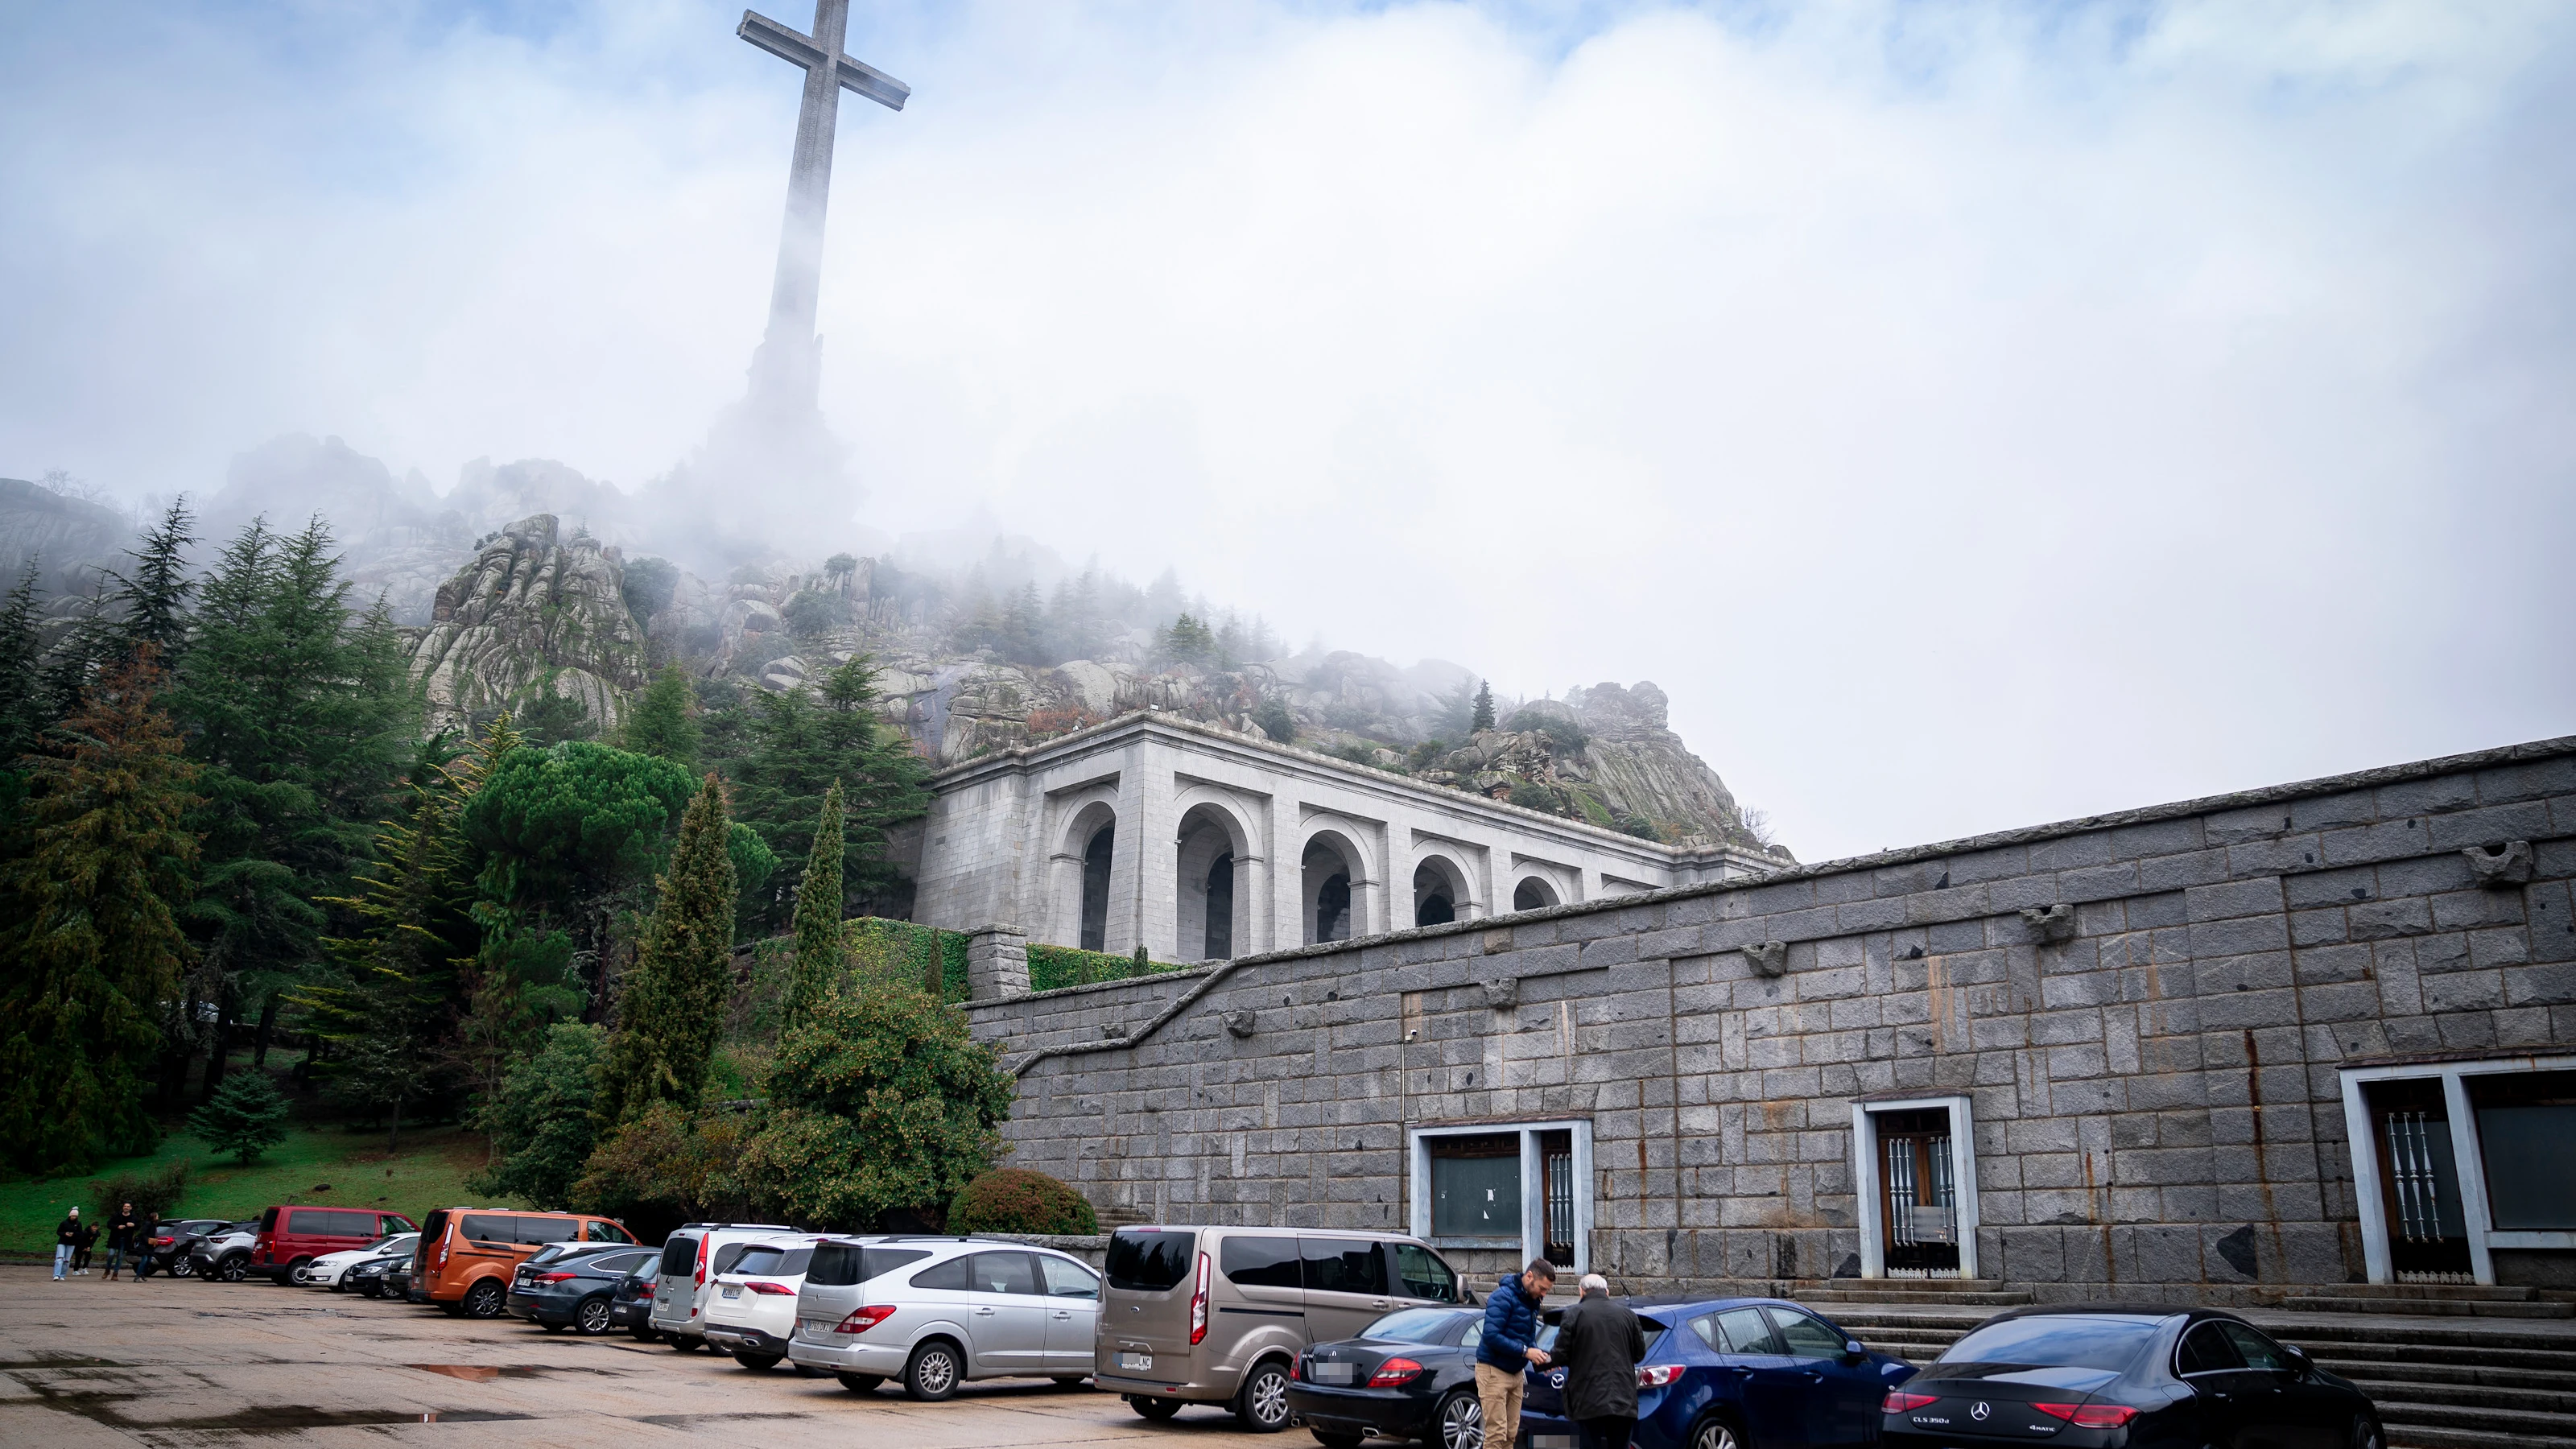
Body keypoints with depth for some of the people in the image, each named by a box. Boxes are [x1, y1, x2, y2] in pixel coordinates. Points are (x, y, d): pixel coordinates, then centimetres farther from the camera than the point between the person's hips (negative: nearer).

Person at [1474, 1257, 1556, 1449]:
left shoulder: (1532, 1301, 10)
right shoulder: (1503, 1296, -18)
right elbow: (1491, 1335, -25)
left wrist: (1541, 1355, -4)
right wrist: (1525, 1351, -24)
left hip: (1515, 1372, 9)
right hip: (1493, 1370, -9)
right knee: (1496, 1433, -10)